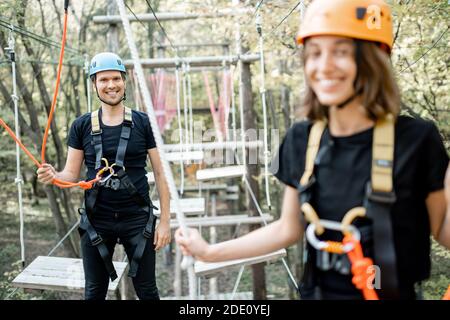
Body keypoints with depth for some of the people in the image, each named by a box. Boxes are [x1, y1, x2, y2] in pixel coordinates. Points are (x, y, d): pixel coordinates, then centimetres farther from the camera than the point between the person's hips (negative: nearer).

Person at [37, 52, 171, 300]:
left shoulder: (142, 123, -2)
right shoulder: (82, 126, 0)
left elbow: (159, 173, -1)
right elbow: (71, 174, 2)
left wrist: (165, 220, -4)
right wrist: (53, 176, -21)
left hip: (138, 220, -1)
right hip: (96, 222, 1)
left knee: (147, 290, 10)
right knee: (94, 292, 14)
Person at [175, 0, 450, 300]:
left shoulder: (417, 139, -17)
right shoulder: (300, 140, -7)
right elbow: (289, 230, 4)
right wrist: (210, 252, 4)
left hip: (393, 293, -2)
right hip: (319, 291, 3)